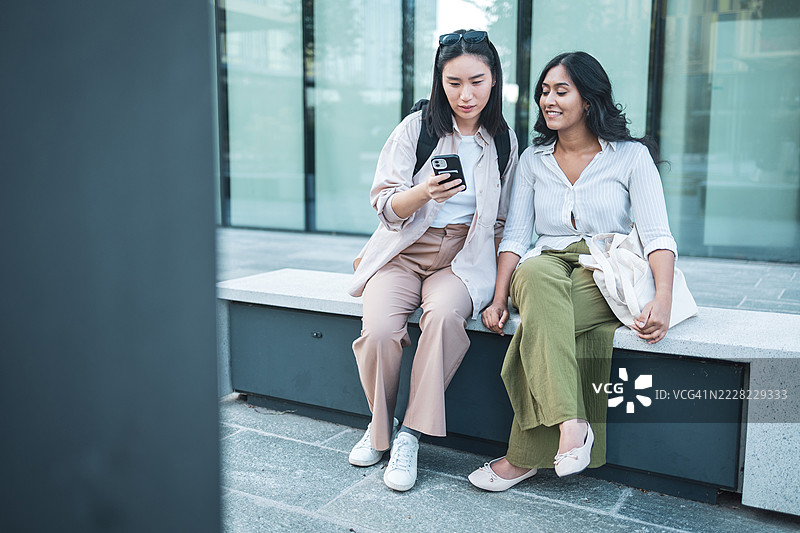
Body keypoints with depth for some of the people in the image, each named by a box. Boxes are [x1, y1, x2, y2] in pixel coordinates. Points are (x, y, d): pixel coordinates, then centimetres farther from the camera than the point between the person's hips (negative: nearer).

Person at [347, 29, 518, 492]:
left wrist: (499, 284, 3)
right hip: (404, 252, 0)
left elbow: (501, 220, 16)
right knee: (380, 329, -28)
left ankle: (410, 435, -18)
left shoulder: (504, 141, 8)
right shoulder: (416, 128, 0)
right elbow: (386, 207, -3)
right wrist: (423, 193, -25)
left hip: (464, 258, 1)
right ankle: (380, 426, 2)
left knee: (444, 313, -34)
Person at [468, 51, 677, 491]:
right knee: (536, 275, -38)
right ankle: (571, 424, -44)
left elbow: (657, 235, -5)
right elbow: (515, 235, 6)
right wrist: (499, 298, -10)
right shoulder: (533, 159, 14)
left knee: (540, 319, -35)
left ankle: (525, 456, -26)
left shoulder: (632, 155, 5)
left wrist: (663, 298, -23)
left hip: (608, 273, -2)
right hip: (547, 265, 2)